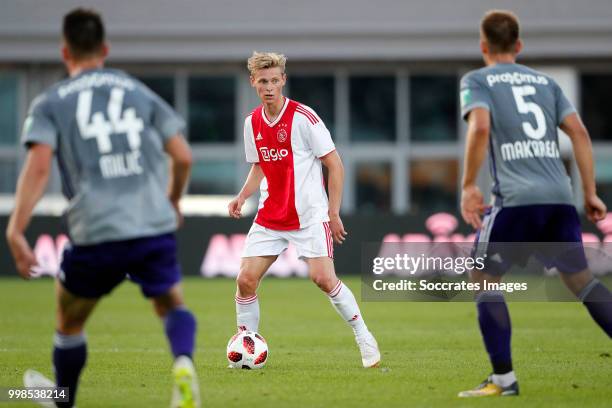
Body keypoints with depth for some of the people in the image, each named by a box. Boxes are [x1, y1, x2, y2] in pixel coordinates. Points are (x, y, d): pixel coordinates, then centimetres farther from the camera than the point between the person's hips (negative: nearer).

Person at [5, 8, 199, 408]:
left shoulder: (51, 103, 7)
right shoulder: (141, 93, 15)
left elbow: (39, 166, -9)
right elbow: (183, 156, 11)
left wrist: (16, 231, -12)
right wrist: (173, 199, 30)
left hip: (96, 236, -1)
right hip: (156, 227, 2)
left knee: (70, 319, 22)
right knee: (172, 304, 22)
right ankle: (184, 362, -10)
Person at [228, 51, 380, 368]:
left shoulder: (303, 117, -11)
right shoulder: (252, 122, 6)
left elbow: (335, 165, -7)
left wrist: (333, 213, -9)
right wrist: (242, 196, 2)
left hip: (310, 214, -5)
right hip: (270, 216, 5)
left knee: (323, 278, -17)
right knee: (246, 279, -5)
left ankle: (365, 339, 0)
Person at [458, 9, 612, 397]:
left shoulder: (477, 81, 7)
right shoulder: (545, 81, 21)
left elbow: (480, 127, -12)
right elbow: (579, 133, 13)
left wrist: (469, 186, -8)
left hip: (515, 199, -4)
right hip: (560, 197, 5)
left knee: (486, 279, 7)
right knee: (580, 278, 11)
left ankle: (504, 378, -2)